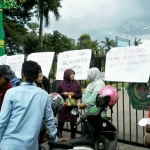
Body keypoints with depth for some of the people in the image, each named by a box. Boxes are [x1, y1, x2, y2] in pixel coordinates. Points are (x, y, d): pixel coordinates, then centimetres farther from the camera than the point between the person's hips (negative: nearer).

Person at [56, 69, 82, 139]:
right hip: (62, 107, -1)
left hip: (73, 107, 1)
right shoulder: (61, 84, -5)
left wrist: (74, 94, -15)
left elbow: (80, 95, 4)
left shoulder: (76, 84, 0)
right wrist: (63, 94, -15)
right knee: (60, 124, 8)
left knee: (73, 124, 9)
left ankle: (73, 138, 23)